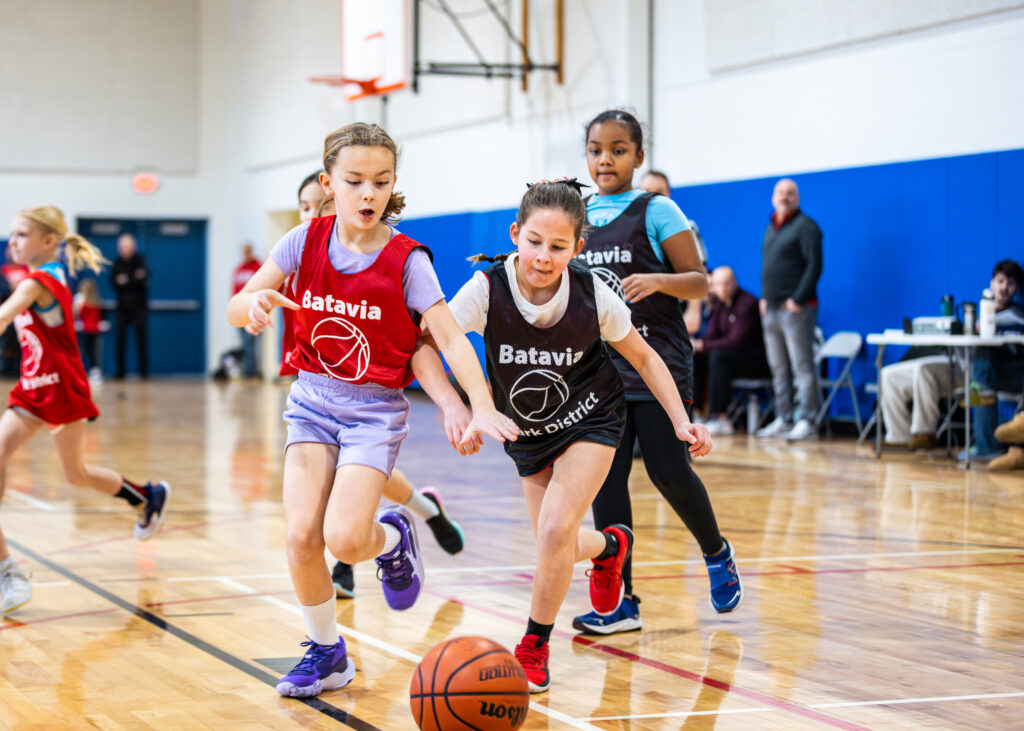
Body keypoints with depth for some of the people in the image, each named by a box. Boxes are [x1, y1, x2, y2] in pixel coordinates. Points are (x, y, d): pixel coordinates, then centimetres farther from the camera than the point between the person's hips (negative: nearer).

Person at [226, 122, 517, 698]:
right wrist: (255, 303, -27)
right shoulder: (306, 242, -4)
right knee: (301, 537, -9)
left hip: (376, 408, -3)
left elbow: (450, 337, -18)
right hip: (313, 398, 3)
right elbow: (235, 309, -2)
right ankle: (326, 651, 14)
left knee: (344, 538, -19)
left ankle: (393, 537, 18)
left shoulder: (406, 260, -11)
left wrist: (482, 407, -32)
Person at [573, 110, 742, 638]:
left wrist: (656, 280, -25)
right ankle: (620, 602, 3)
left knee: (668, 471, -5)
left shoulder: (656, 212, -4)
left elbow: (699, 282, -6)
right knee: (605, 479, -1)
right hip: (598, 366, 5)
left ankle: (717, 554, 24)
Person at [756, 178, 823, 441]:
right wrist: (764, 297, 13)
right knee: (778, 368, 10)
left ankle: (806, 422, -9)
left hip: (795, 308, -8)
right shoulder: (771, 227, 18)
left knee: (802, 367, -8)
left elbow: (814, 265, -13)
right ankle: (782, 421, 15)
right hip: (771, 308, 8)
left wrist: (798, 299, -16)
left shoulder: (805, 226, -6)